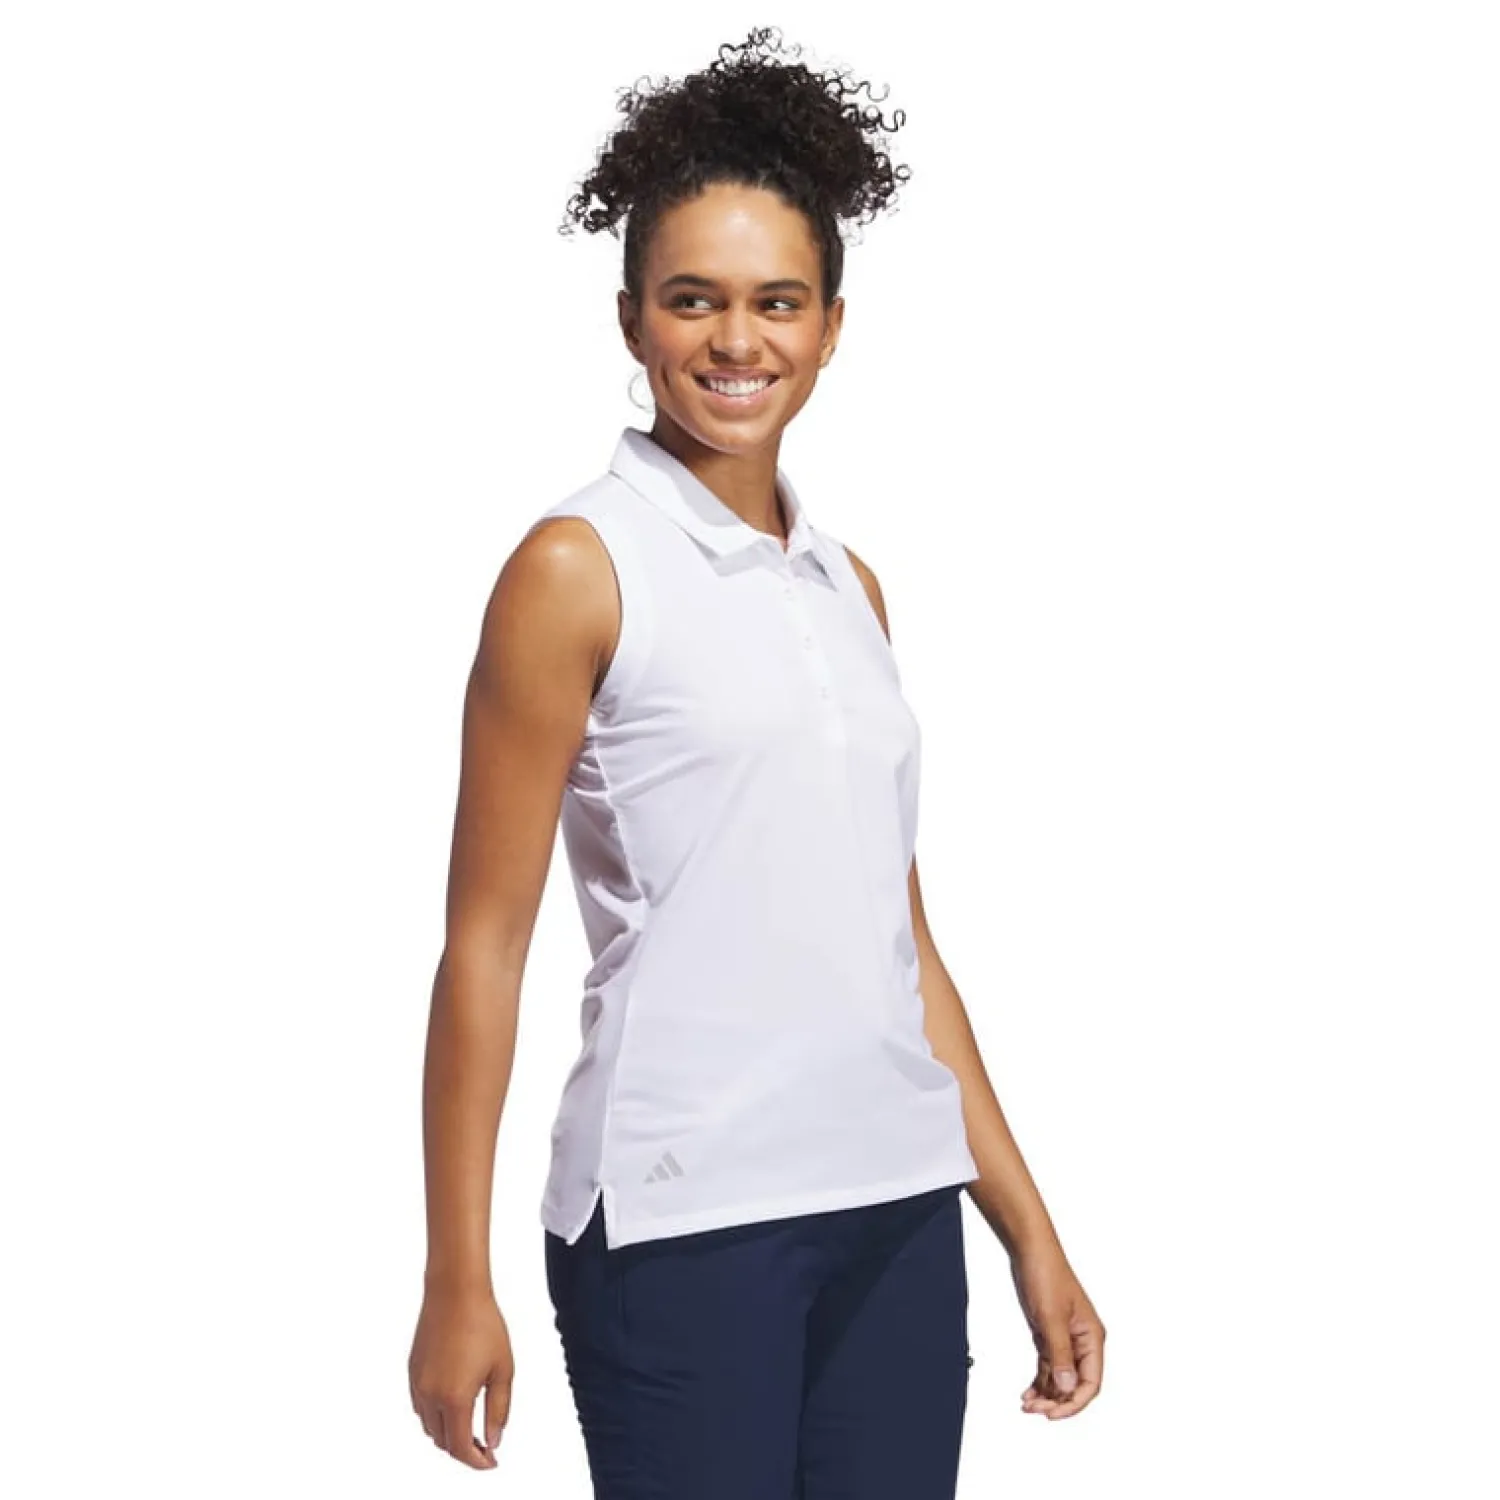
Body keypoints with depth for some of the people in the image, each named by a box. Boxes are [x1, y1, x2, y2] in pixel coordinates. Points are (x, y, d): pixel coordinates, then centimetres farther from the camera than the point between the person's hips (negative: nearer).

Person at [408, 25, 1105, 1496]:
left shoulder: (849, 585, 13)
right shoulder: (578, 569, -4)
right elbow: (485, 941, -6)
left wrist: (1029, 1229, 14)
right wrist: (458, 1283, -9)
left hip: (896, 1213, 6)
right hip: (682, 1222, -5)